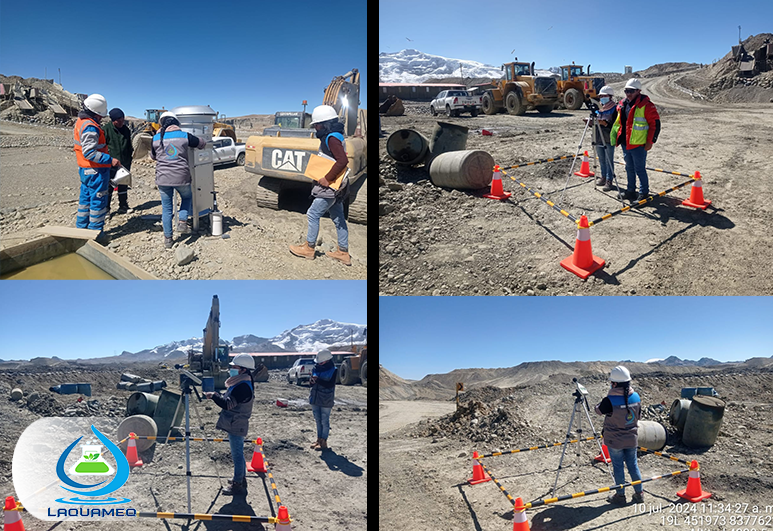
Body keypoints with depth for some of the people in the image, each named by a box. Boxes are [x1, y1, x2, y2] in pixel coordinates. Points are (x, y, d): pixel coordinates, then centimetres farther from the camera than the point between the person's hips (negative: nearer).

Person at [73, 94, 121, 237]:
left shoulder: (80, 122, 11)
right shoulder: (90, 127, -22)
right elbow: (89, 152, -27)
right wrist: (110, 160, -26)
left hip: (85, 169, 10)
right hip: (96, 171, -10)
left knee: (86, 198, 19)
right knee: (98, 200, -1)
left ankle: (81, 227, 28)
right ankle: (96, 232, 6)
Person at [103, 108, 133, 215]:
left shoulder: (126, 129, 9)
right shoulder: (106, 129, -8)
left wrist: (129, 161, 16)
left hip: (124, 164, 5)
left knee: (123, 186, 14)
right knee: (108, 187, -2)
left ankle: (123, 206, 25)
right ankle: (106, 208, 7)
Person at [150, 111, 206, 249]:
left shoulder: (156, 138, 2)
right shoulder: (184, 136, -2)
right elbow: (202, 143, 14)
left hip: (163, 178, 1)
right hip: (181, 177, -1)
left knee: (166, 208, 10)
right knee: (187, 197, 27)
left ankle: (167, 239, 13)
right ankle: (182, 222, 9)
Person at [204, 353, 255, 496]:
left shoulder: (243, 387, -23)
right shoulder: (240, 384, 11)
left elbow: (228, 404, -28)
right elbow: (229, 400, 20)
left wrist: (214, 396, -20)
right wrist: (217, 396, 8)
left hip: (236, 426, -11)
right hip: (235, 425, 11)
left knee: (237, 454, -3)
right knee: (238, 454, 18)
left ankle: (238, 485, 5)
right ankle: (241, 480, 29)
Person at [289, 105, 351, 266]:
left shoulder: (332, 138, -18)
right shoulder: (334, 137, 13)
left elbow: (343, 160, -30)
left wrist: (328, 179, -27)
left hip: (331, 187, -10)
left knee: (313, 214, 0)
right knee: (338, 218, 13)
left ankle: (309, 248, 11)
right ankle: (343, 253, 18)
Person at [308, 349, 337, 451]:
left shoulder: (333, 370, -9)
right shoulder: (316, 368, 6)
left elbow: (330, 384, -19)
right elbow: (311, 384, 11)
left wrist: (318, 380, -26)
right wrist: (311, 381, -13)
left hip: (326, 400, -6)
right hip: (315, 399, 6)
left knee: (324, 421, 1)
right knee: (318, 420, 14)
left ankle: (323, 442, 8)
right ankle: (319, 440, 25)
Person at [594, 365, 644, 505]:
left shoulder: (610, 400, -24)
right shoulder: (636, 397, -6)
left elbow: (599, 410, -4)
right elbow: (638, 416, 8)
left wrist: (601, 402, 14)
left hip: (615, 441, -5)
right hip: (632, 439, 5)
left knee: (618, 467, 7)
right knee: (633, 464, 17)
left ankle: (620, 496, 17)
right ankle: (639, 493, 26)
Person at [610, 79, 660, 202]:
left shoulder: (646, 105, -12)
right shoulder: (622, 104, 10)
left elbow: (655, 123, -11)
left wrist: (650, 141, -14)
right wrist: (614, 135, 18)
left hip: (638, 144, -7)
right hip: (625, 143, 7)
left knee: (639, 169, -2)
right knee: (629, 168, 17)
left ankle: (644, 192, 10)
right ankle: (631, 190, 30)